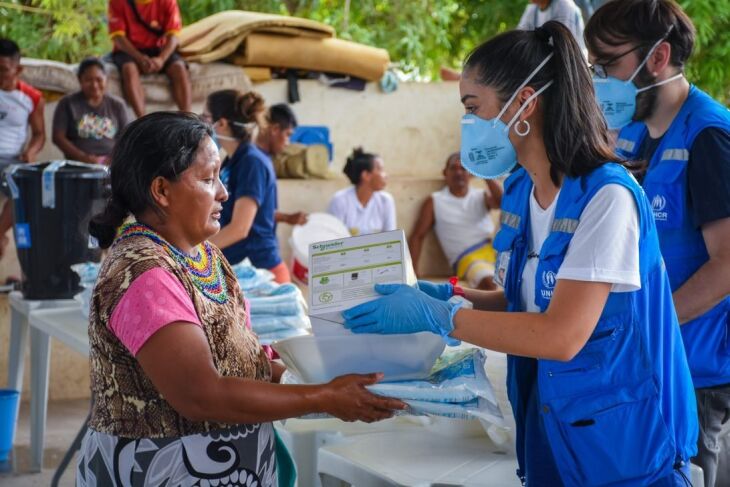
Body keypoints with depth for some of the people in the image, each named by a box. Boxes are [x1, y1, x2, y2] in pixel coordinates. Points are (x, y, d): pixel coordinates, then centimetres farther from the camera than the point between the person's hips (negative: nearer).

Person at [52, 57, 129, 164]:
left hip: (111, 163, 3)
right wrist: (83, 157, -12)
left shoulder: (117, 105, 15)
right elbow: (58, 137, 3)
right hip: (78, 164, -3)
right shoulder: (68, 103, 10)